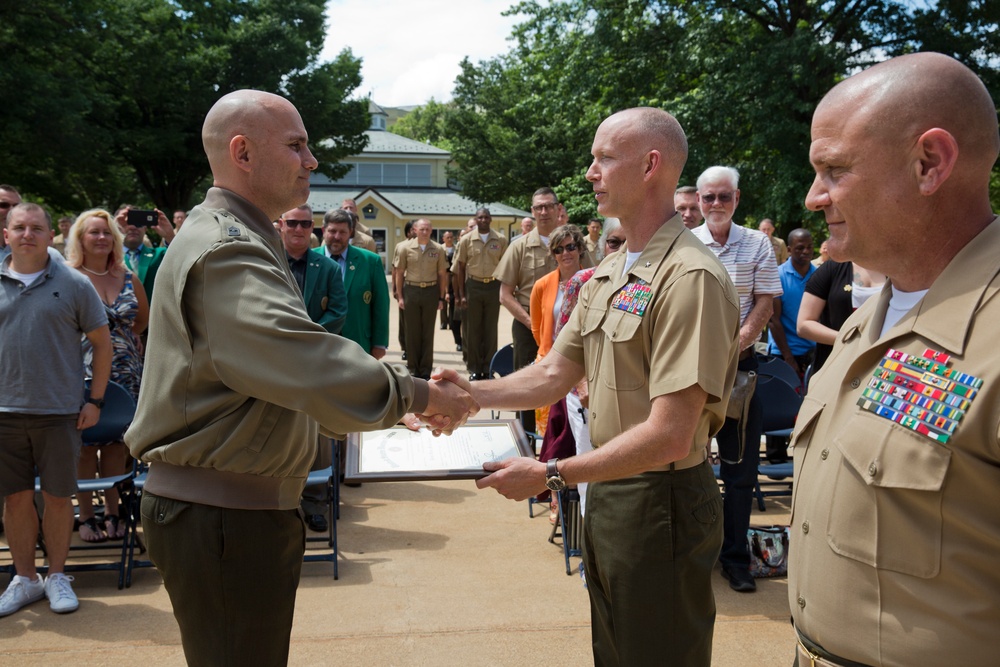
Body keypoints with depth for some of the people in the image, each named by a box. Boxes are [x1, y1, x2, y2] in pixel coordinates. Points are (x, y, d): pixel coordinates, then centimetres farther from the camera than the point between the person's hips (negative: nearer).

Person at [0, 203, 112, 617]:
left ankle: (57, 576, 22)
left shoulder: (73, 284, -1)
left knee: (58, 496, 6)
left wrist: (95, 401, -2)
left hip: (59, 411, -2)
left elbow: (102, 342, 3)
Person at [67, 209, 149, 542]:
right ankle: (86, 516, 15)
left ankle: (112, 512, 20)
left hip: (125, 374, 3)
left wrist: (124, 339, 11)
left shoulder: (127, 278, 7)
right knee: (85, 442, 3)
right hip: (84, 373, -3)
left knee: (117, 441, 8)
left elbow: (144, 317, 20)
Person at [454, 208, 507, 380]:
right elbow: (460, 268, 4)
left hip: (494, 286, 0)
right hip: (473, 286, 0)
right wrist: (461, 294, -1)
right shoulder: (466, 240, 1)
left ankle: (488, 368, 15)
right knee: (473, 329, 5)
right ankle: (474, 369, 13)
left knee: (491, 329, 6)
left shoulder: (501, 240, 2)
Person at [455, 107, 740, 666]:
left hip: (662, 505, -8)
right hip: (607, 490, 9)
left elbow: (668, 436, -26)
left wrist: (551, 475, -22)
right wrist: (471, 395, -6)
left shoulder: (691, 278, -22)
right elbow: (554, 376, 9)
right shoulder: (608, 274, 8)